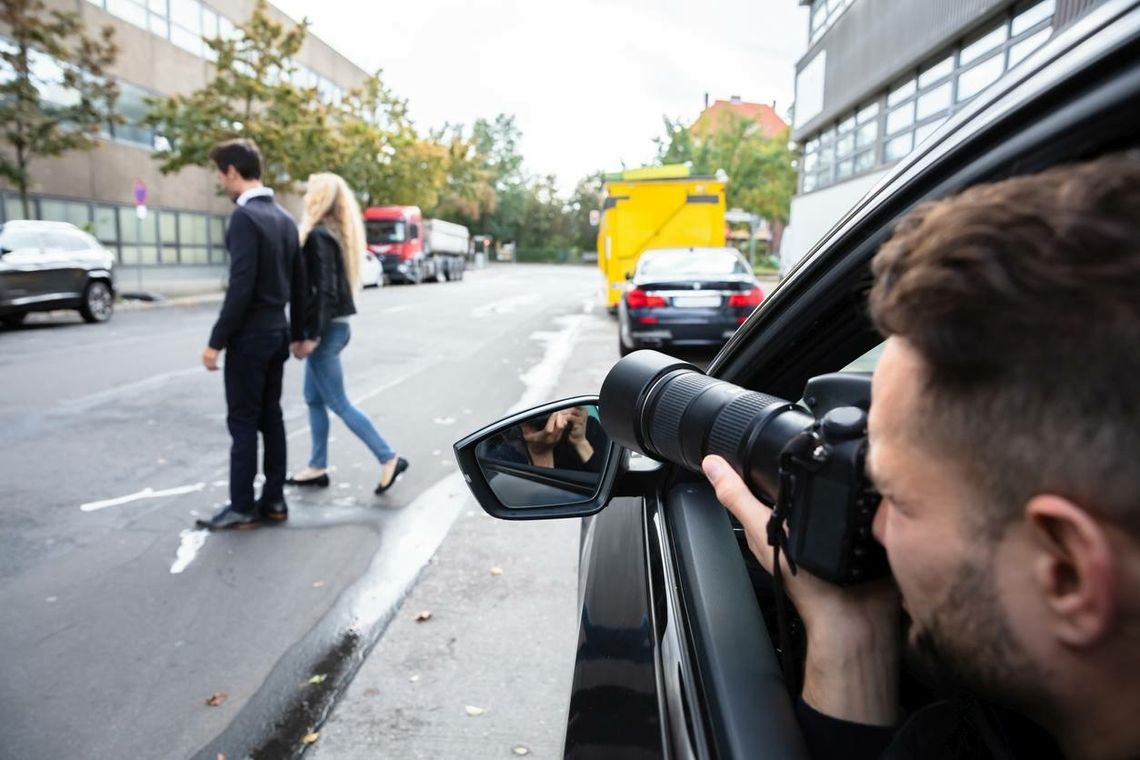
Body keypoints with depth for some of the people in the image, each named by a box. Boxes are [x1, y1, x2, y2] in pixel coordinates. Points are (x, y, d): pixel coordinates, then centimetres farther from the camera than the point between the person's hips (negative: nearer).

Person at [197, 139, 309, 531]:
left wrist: (216, 340, -16)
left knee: (243, 421, -1)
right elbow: (298, 284, 14)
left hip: (250, 335, -8)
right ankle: (274, 500, 18)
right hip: (277, 331, 8)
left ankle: (242, 508, 7)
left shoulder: (244, 217, -15)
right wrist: (297, 333, 21)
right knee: (270, 416, 12)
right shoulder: (284, 218, 11)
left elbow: (241, 287, -21)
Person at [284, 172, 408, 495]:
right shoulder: (335, 232, 12)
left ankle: (388, 459, 0)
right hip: (333, 325, 10)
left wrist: (312, 335, -21)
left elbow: (324, 289, -22)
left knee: (338, 403, -3)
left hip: (326, 329, -10)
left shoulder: (319, 235, -16)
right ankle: (318, 467, 23)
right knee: (314, 399, 15)